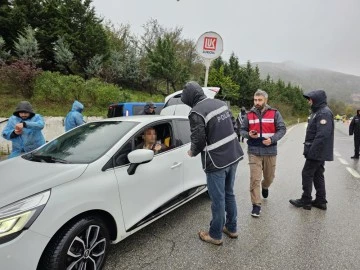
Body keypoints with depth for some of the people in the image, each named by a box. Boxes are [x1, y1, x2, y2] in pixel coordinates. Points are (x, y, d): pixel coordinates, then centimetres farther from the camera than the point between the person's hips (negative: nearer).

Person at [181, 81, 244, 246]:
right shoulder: (220, 103, 6)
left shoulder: (196, 112, -17)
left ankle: (215, 235, 25)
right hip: (233, 156, 8)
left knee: (218, 199, 7)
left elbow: (199, 140, -18)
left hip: (217, 161, -8)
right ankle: (231, 228, 37)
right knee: (229, 194, 21)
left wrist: (192, 152, 3)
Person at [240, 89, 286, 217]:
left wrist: (272, 139, -18)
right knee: (254, 179, -6)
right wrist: (248, 134, -13)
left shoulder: (274, 113, 1)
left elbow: (282, 129, -1)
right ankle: (256, 205, 4)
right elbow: (242, 130, 10)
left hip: (270, 151, 1)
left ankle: (265, 187, 53)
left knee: (269, 176, 17)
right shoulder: (249, 115, 4)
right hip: (254, 151, 0)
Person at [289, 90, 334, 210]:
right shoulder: (318, 111, 15)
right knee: (317, 175, 14)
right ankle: (321, 201, 23)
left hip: (317, 152, -10)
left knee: (307, 174, -2)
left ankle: (305, 201, 9)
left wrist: (311, 150, -24)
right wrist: (309, 149, 16)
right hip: (320, 152, 10)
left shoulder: (324, 113, -17)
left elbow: (322, 135, -26)